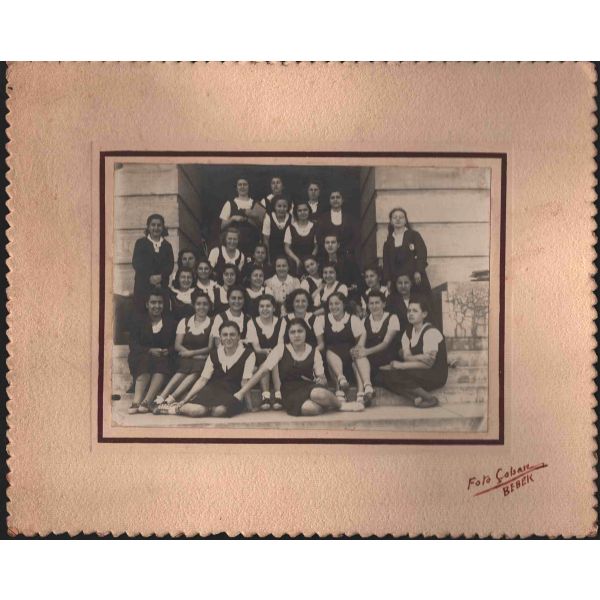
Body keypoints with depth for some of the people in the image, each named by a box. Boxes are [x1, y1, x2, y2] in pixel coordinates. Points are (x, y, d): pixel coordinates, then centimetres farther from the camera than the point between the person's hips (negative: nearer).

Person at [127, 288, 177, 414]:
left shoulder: (170, 322, 15)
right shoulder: (138, 320, 10)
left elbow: (174, 345, 8)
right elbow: (133, 345, -1)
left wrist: (167, 351, -15)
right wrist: (150, 350, -17)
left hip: (163, 358, 1)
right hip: (141, 358, -1)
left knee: (162, 363, -34)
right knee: (145, 361, -35)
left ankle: (146, 402, -44)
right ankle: (136, 401, -46)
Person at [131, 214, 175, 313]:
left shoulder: (167, 246, 15)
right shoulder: (140, 243, 9)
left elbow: (170, 265, 5)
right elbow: (136, 263, -2)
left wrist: (161, 276, -14)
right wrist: (150, 277, -14)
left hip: (162, 285, 2)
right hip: (143, 286, -1)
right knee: (142, 312, -8)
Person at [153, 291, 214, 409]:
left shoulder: (212, 324, 8)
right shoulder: (184, 322, 16)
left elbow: (210, 347, 1)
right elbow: (177, 345, 7)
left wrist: (192, 352, -10)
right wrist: (195, 354, -9)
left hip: (202, 360, -2)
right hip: (185, 359, 2)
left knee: (194, 373, -34)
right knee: (182, 372, -32)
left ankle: (169, 400, -49)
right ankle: (161, 398, -47)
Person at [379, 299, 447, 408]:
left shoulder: (431, 332, -12)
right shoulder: (408, 333, 11)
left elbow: (428, 363, -18)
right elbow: (406, 356, -2)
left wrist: (401, 365, -17)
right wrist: (418, 357, -25)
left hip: (436, 375, -7)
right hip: (418, 374, 7)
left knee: (393, 374, -27)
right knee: (383, 374, -15)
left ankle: (429, 398, -18)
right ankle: (416, 398, -26)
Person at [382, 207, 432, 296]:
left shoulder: (414, 235, 9)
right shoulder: (388, 243, 17)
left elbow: (422, 254, -1)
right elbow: (386, 263, 15)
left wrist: (418, 271, -15)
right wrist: (388, 280, 1)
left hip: (416, 279, -2)